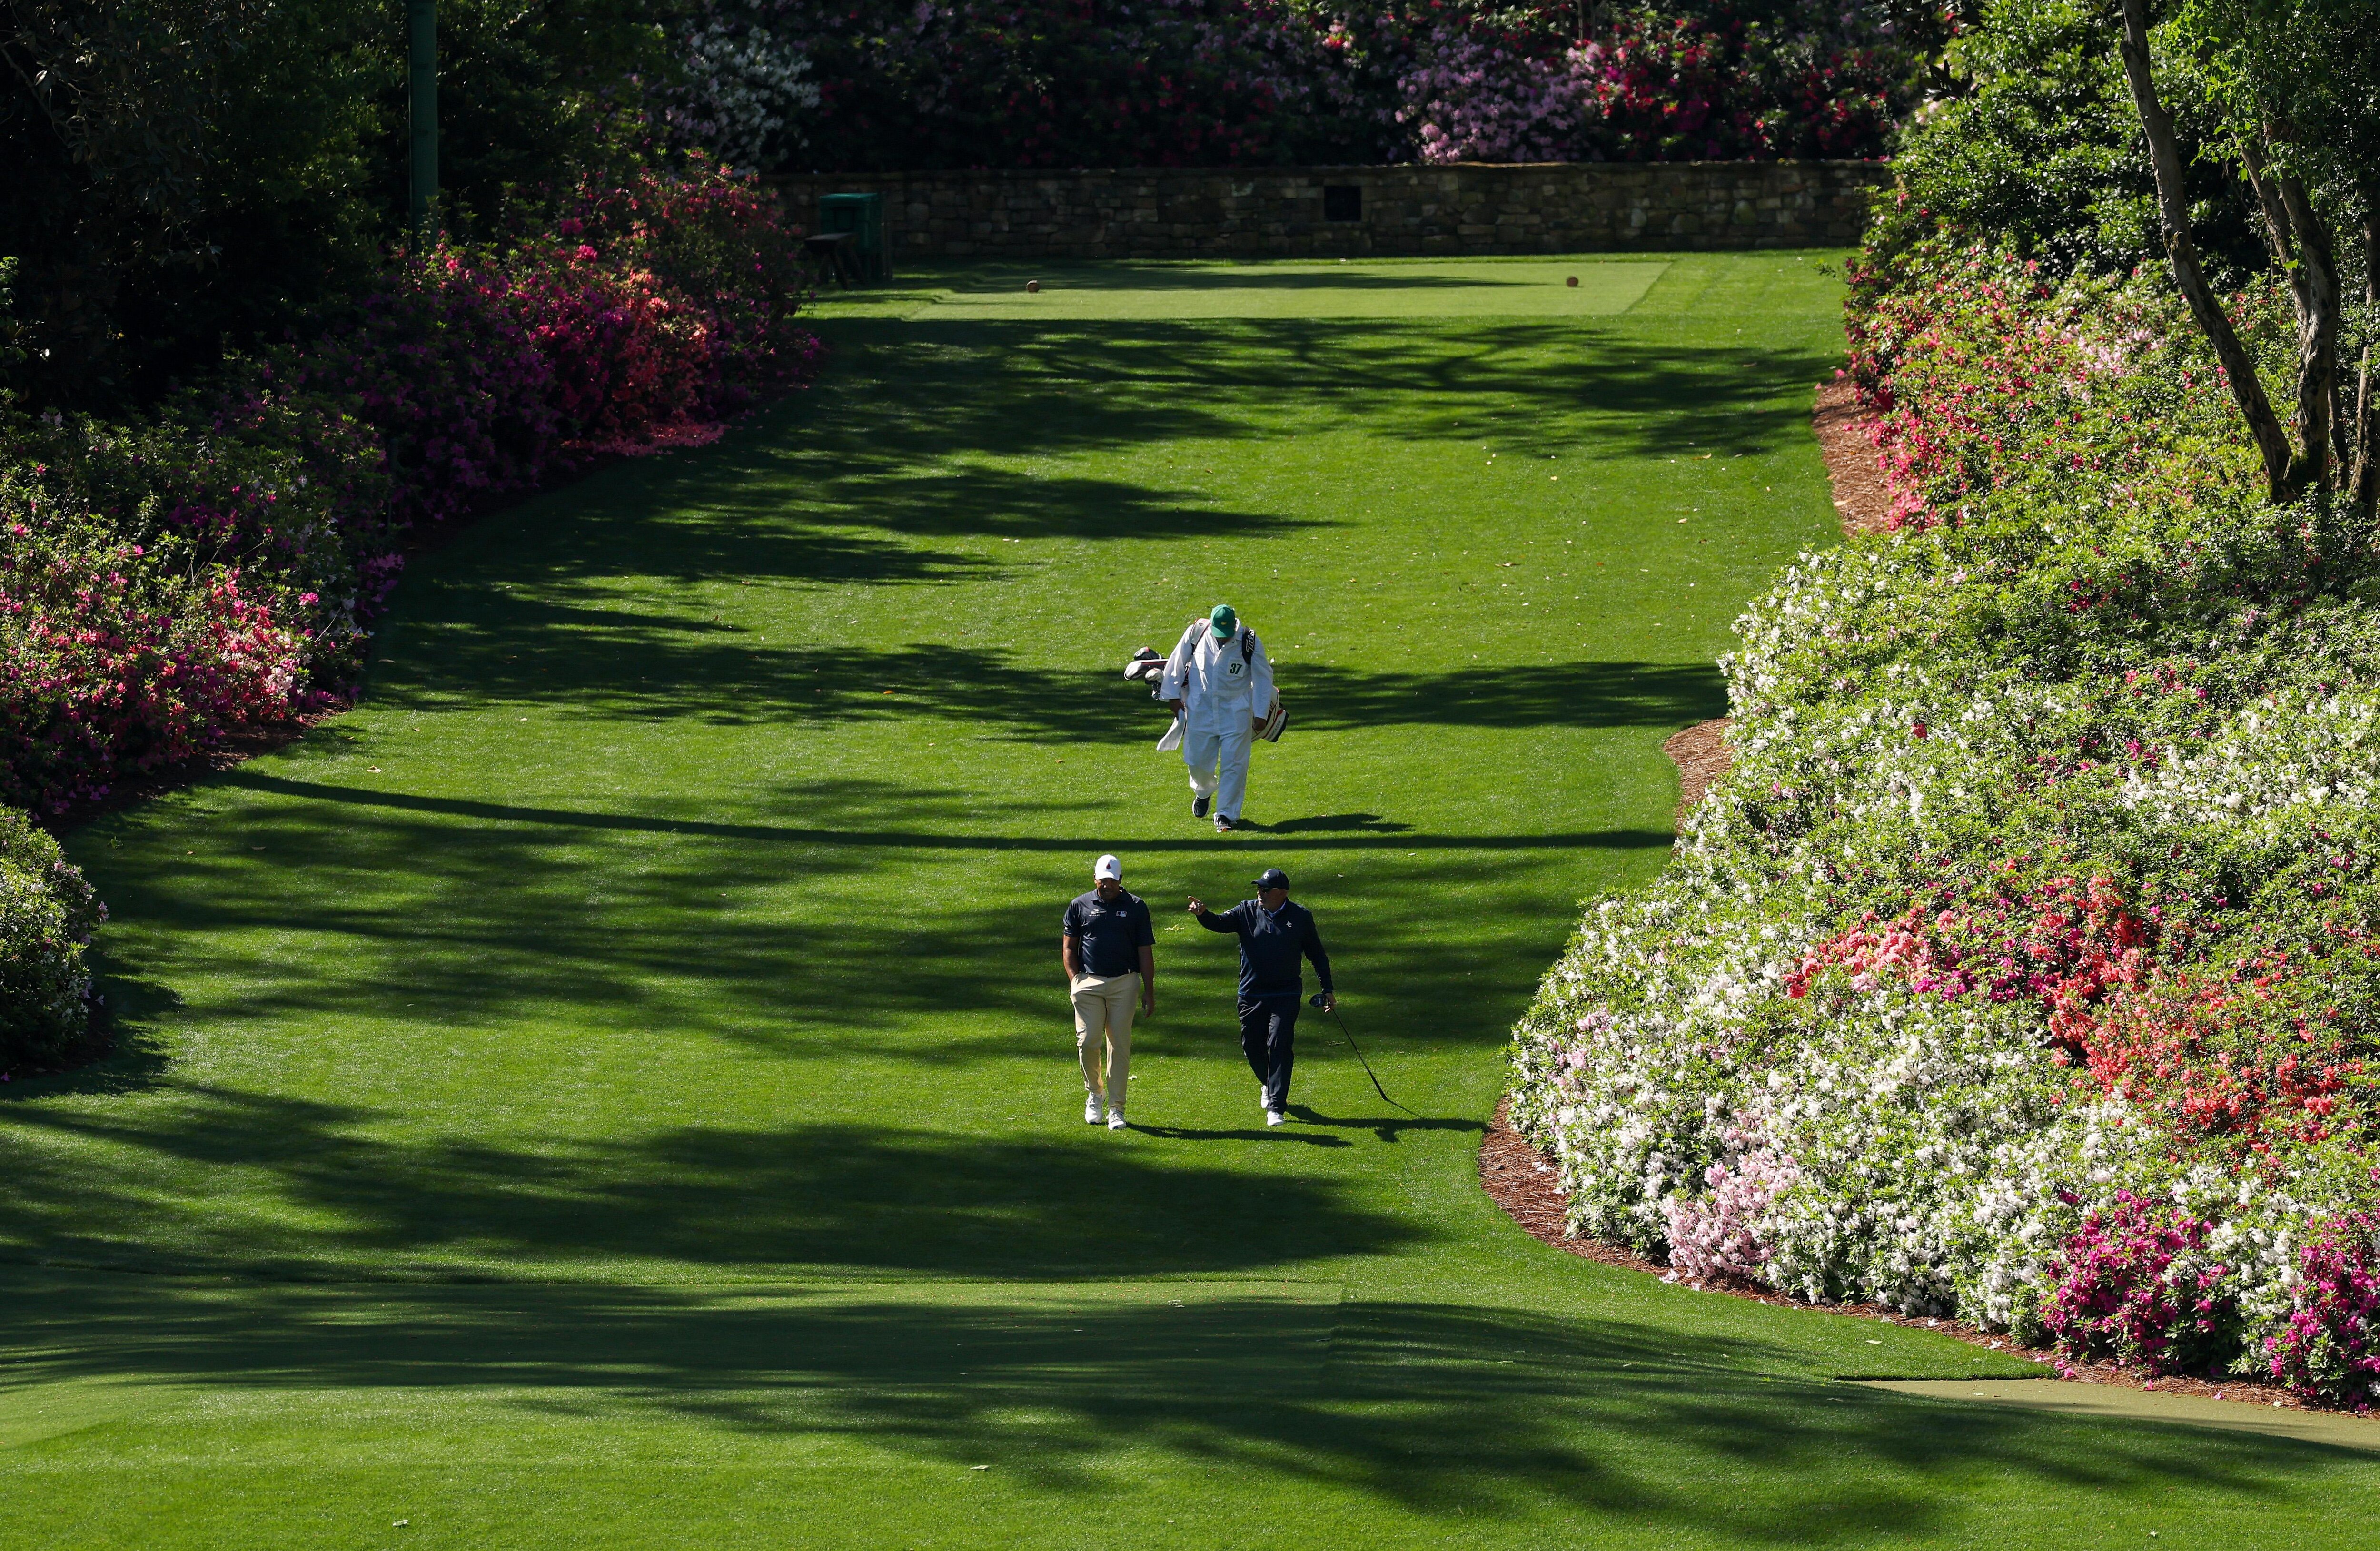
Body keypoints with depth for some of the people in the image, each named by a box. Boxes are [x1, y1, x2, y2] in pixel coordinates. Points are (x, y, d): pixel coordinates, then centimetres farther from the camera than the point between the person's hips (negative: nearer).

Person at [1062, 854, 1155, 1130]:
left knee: (1119, 1046, -2)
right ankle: (1095, 1094, 17)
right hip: (1088, 983, 0)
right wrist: (1074, 979, -2)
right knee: (1087, 1042, -8)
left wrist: (1149, 991, 4)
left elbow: (1145, 951, 8)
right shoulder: (1080, 906, 9)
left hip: (1124, 983, 0)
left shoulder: (1136, 907, 8)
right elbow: (1068, 947, 12)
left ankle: (1116, 1108, 3)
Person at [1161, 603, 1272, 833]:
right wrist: (1173, 696, 5)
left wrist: (1260, 714, -4)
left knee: (1233, 763, -5)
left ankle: (1227, 814, 4)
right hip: (1200, 707, 2)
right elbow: (1177, 663, 3)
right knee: (1197, 760, 7)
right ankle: (1203, 792, 40)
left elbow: (1263, 677, -4)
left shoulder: (1250, 642, -14)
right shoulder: (1196, 633, -11)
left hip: (1236, 710, -2)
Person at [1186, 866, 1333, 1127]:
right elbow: (1221, 923, -12)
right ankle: (1270, 1086, 37)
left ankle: (1276, 1107, -11)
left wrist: (1327, 990, 8)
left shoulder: (1301, 917, 1)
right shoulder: (1248, 912, 3)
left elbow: (1317, 955, 9)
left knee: (1279, 1045, -13)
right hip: (1251, 995, 3)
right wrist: (1203, 914, -35)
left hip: (1285, 996, -3)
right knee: (1252, 1047, 8)